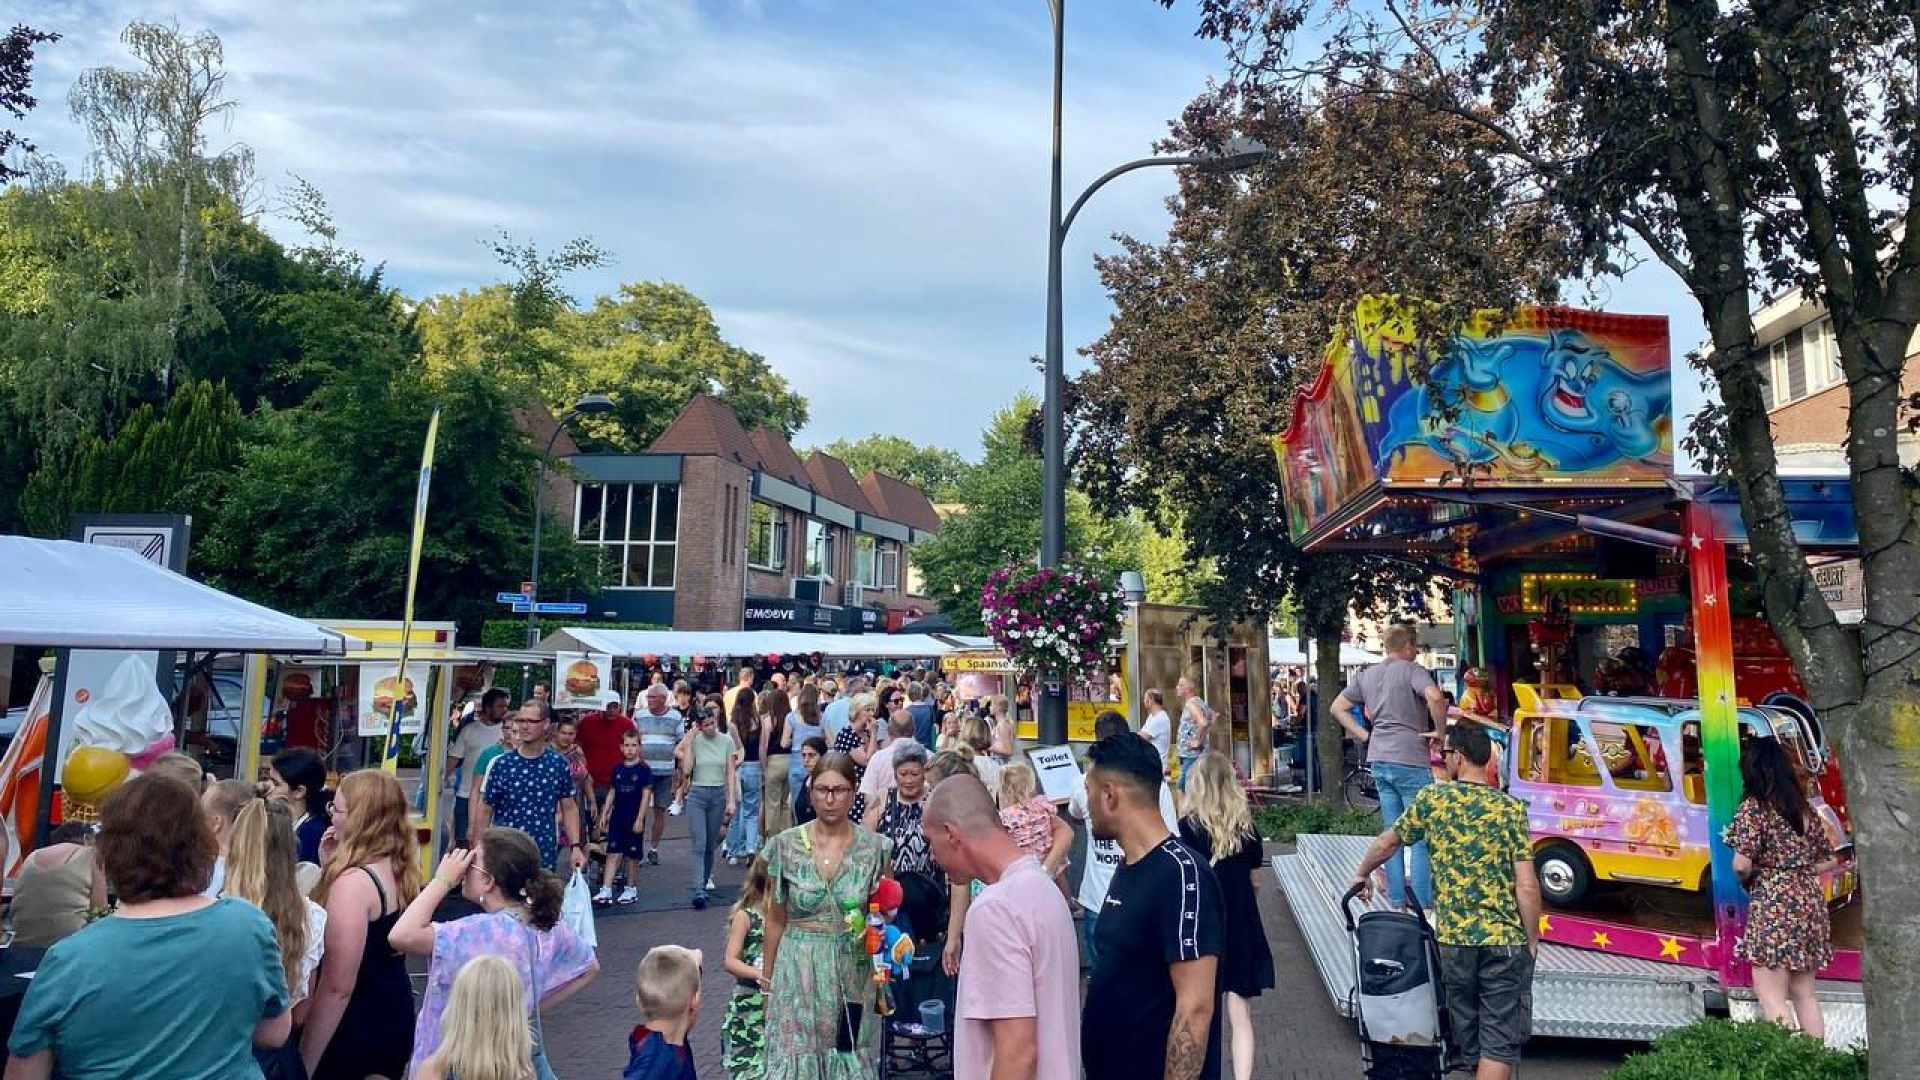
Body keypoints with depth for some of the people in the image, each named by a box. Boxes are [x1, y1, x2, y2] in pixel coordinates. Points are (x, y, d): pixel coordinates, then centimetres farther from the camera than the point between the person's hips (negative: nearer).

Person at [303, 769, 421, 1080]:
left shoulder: (354, 881, -22)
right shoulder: (402, 870, 3)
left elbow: (337, 987, -22)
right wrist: (331, 868, 5)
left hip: (354, 1025, -7)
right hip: (396, 1016, 8)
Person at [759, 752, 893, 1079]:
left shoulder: (875, 848, -6)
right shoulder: (786, 845, -6)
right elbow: (776, 919, 5)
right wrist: (767, 980, 8)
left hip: (852, 970, 0)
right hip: (798, 968, 0)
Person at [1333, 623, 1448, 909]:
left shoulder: (1367, 675, 12)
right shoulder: (1411, 670, -9)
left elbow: (1338, 708, 15)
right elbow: (1434, 697, -27)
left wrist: (1364, 735, 11)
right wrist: (1440, 730, -13)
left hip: (1379, 760, 6)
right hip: (1410, 761, -6)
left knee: (1392, 832, 14)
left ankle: (1397, 901, 19)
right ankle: (1424, 904, 4)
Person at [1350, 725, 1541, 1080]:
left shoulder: (1432, 798, -1)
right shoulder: (1511, 808, -6)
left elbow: (1387, 842, 11)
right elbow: (1527, 886, -10)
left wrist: (1362, 874, 30)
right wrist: (1532, 939, 4)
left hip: (1453, 938, 2)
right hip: (1505, 940, -2)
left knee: (1468, 1031, 19)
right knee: (1499, 1039, 6)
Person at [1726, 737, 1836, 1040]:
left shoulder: (1753, 807, -11)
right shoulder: (1803, 806, 10)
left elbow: (1742, 864, -17)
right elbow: (1828, 860, 16)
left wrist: (1747, 878, 3)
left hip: (1773, 905, -8)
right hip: (1809, 901, 8)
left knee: (1772, 997, -2)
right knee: (1804, 994, 16)